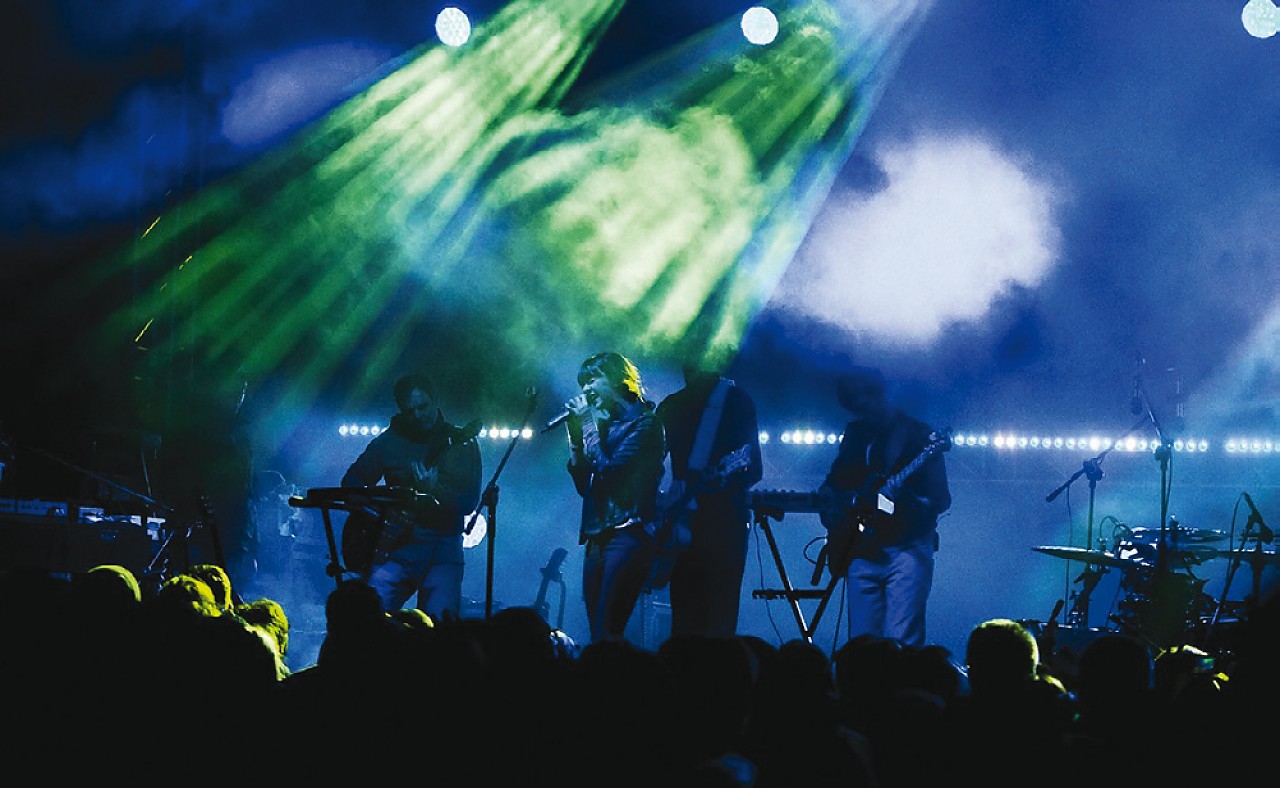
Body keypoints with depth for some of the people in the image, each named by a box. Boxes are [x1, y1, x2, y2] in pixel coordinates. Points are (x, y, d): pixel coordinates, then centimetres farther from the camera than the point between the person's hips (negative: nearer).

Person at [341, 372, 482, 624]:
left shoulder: (461, 443, 5)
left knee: (442, 619, -18)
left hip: (443, 548, -1)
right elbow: (351, 482, 16)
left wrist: (434, 491, -19)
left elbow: (469, 502, -2)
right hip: (396, 545, 1)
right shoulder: (389, 442, 9)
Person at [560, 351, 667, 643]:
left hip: (629, 534, -8)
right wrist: (574, 434, 10)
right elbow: (583, 484, 18)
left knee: (606, 634, -18)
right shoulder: (606, 423, 20)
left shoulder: (645, 422, -3)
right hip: (597, 537, 8)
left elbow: (610, 470, -14)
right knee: (597, 634, 3)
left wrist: (589, 426, -4)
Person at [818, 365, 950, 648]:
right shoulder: (855, 434, 14)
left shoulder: (919, 435, -4)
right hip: (862, 551, 6)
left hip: (907, 550, -6)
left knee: (901, 643, -14)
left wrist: (907, 499, -26)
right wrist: (827, 500, 5)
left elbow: (941, 501, -7)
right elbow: (833, 480, 26)